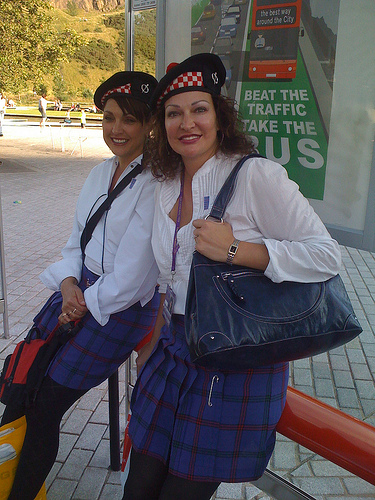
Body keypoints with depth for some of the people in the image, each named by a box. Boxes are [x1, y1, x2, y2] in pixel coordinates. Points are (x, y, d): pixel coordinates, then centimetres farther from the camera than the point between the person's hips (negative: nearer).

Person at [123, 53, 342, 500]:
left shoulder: (257, 176, -14)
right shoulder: (166, 188, 8)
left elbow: (326, 255, -17)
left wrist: (234, 249, -25)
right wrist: (153, 344, 18)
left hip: (237, 360, -6)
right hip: (175, 352, 7)